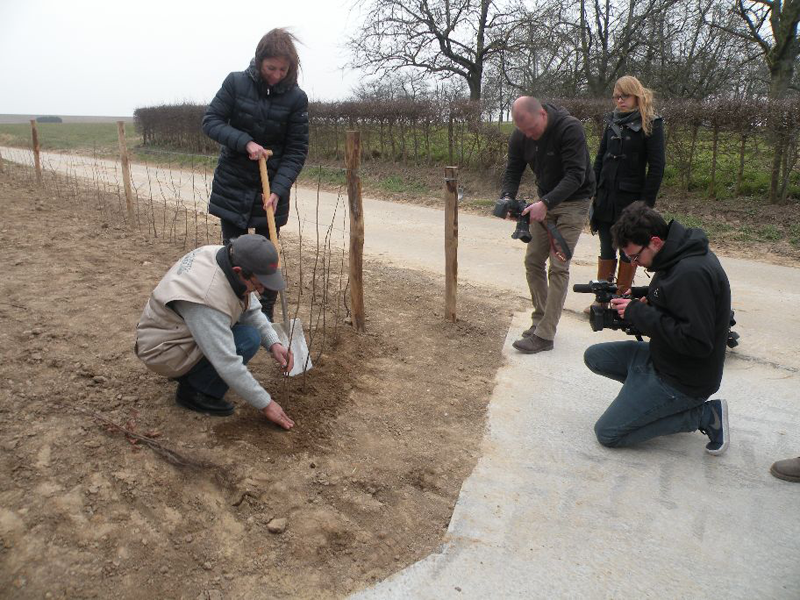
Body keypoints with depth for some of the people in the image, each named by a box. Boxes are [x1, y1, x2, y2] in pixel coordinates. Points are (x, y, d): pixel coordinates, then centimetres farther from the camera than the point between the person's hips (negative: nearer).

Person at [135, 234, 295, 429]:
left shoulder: (228, 258, -11)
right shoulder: (208, 298, -36)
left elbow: (252, 309, 0)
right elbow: (228, 364, -33)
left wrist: (273, 344, -14)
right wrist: (265, 404, -25)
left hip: (179, 329, 9)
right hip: (164, 350, -9)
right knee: (248, 339, -22)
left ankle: (190, 371, 12)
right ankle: (194, 391, -4)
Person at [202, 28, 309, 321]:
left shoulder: (296, 98, -9)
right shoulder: (235, 82, -8)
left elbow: (297, 150, -8)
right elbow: (210, 121, -7)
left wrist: (278, 190, -20)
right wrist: (244, 142, -23)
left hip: (271, 190, 0)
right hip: (232, 187, 0)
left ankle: (266, 319, 23)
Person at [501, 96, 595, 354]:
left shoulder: (570, 129, -25)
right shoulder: (519, 137, -7)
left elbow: (576, 176, -28)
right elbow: (513, 171, -2)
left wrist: (546, 203, -40)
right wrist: (507, 197, -23)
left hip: (574, 201, -6)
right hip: (545, 202, 7)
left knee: (558, 267, -11)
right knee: (533, 261, 5)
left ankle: (544, 335, -8)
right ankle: (540, 320, 18)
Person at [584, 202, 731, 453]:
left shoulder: (692, 272, -29)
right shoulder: (677, 257, 0)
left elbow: (697, 343, -31)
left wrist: (639, 313, -25)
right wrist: (644, 306, -5)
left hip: (684, 380, -9)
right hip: (661, 357, 10)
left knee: (607, 433, -6)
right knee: (594, 357, 12)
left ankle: (704, 415, 0)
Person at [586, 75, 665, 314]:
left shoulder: (651, 124, -4)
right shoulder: (613, 122, 12)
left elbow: (656, 167, -8)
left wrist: (647, 203, -14)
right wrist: (592, 194, 7)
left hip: (631, 198, -5)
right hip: (606, 196, 5)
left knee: (628, 251, 5)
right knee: (606, 249, 9)